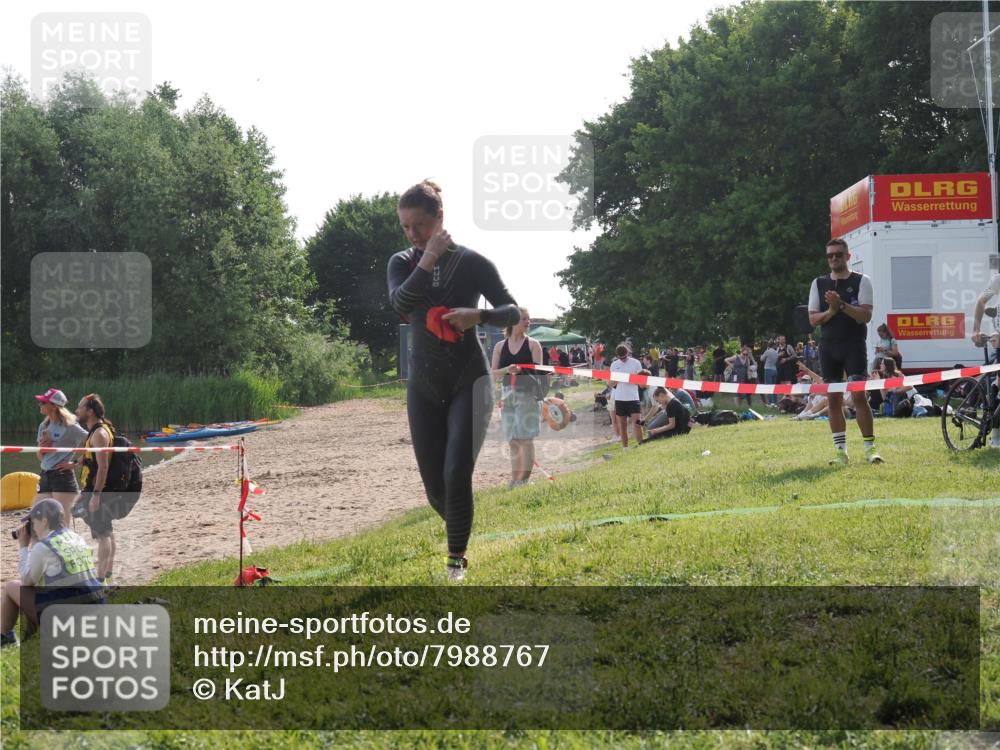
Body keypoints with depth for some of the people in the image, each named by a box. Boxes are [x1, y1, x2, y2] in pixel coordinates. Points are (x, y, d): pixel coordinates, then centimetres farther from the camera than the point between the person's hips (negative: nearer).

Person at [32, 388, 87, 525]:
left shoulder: (69, 427, -9)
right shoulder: (44, 426, 14)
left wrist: (74, 463, -11)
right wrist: (41, 448, -2)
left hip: (63, 478, -8)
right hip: (45, 477, 8)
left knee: (62, 525, -10)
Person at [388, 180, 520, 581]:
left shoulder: (471, 261, -6)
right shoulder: (402, 263, 2)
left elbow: (513, 312, -4)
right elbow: (399, 303, -19)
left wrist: (477, 315, -23)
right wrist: (429, 258, -26)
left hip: (469, 380, -3)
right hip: (424, 384, 3)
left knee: (457, 473, -14)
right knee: (434, 484, 4)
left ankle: (457, 560, -2)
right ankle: (459, 533, 31)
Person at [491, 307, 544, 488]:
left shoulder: (532, 344, 1)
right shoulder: (500, 346, 8)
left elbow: (538, 371, -4)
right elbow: (493, 373, 5)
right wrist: (507, 370, -13)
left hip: (527, 394, -4)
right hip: (508, 395, 4)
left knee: (525, 437, -8)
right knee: (513, 440, 9)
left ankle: (525, 478, -7)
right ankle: (514, 478, 15)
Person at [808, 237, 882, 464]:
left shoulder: (861, 281, 0)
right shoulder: (818, 283, 10)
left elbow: (865, 315, -10)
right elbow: (813, 319, 6)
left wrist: (841, 305, -21)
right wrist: (830, 311, -12)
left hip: (854, 346, -4)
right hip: (829, 347, 4)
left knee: (859, 395, -11)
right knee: (833, 399, 3)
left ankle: (870, 448, -4)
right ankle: (841, 451, 8)